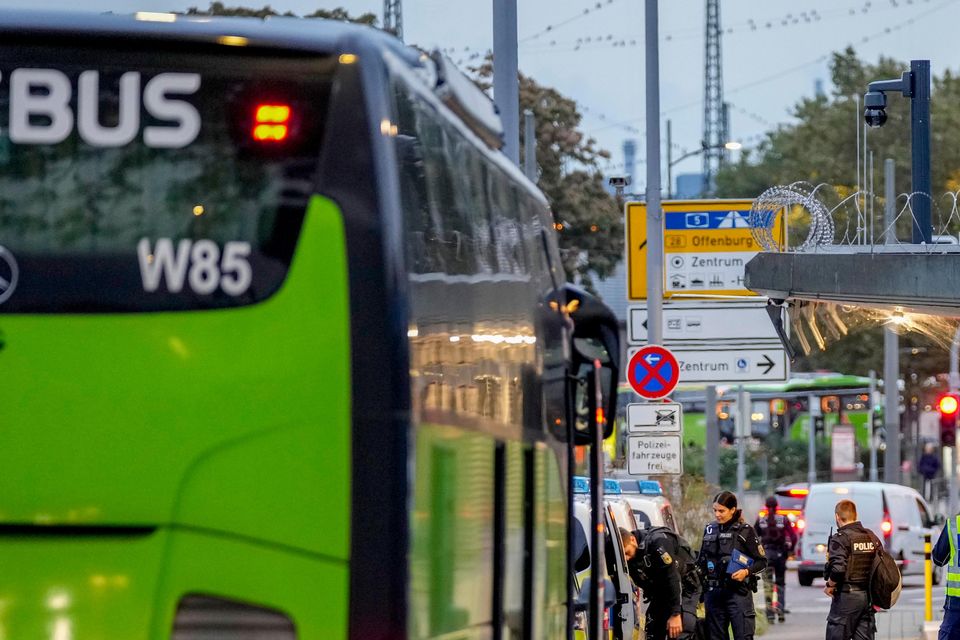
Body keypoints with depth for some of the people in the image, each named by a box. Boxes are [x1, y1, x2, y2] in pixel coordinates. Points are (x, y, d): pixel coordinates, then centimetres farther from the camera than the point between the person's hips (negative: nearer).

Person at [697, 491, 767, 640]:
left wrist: (746, 572, -18)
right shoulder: (709, 530, 13)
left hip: (738, 592, -5)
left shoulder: (745, 531, -2)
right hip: (713, 593, 5)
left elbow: (762, 561, 0)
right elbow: (701, 562, 21)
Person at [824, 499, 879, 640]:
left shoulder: (840, 538, -12)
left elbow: (838, 569, -24)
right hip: (868, 596, 7)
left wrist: (830, 586, -8)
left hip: (847, 597, -7)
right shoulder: (872, 537, 10)